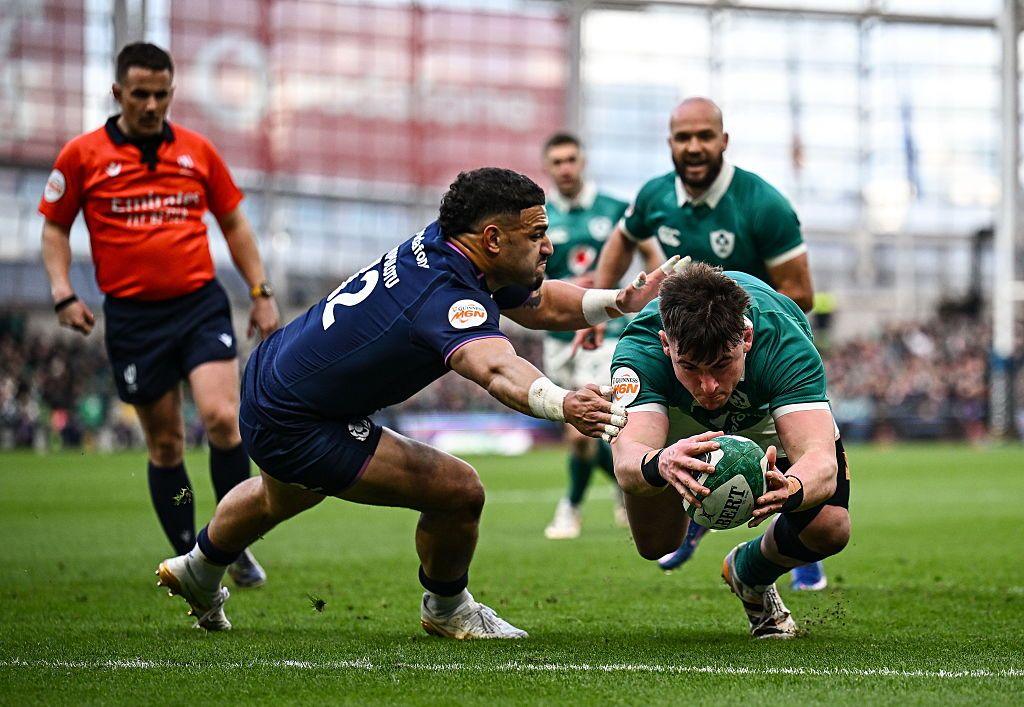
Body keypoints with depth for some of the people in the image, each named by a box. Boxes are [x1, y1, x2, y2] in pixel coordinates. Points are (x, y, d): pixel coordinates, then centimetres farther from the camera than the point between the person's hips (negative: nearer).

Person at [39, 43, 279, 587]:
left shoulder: (197, 150, 8)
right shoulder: (83, 155, 1)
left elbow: (233, 222, 17)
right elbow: (55, 227, 9)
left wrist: (260, 292, 12)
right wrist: (62, 292, -5)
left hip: (201, 303, 1)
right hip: (132, 315, -1)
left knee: (222, 418, -17)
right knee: (164, 444, 4)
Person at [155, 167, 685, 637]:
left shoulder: (437, 243, -4)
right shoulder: (447, 296, -32)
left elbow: (540, 303, 8)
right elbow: (495, 369, -54)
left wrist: (620, 301, -7)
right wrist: (561, 404, -72)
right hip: (297, 428, -10)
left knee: (283, 498, 40)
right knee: (458, 491, -11)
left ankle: (199, 571, 68)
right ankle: (446, 609, 18)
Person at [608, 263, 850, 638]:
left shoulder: (786, 343, -42)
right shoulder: (639, 348, -42)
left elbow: (822, 461, -50)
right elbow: (626, 458, -54)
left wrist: (789, 490, -74)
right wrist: (659, 465, -78)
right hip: (675, 412, 0)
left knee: (830, 529, -19)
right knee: (655, 544, -14)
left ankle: (750, 573, 18)